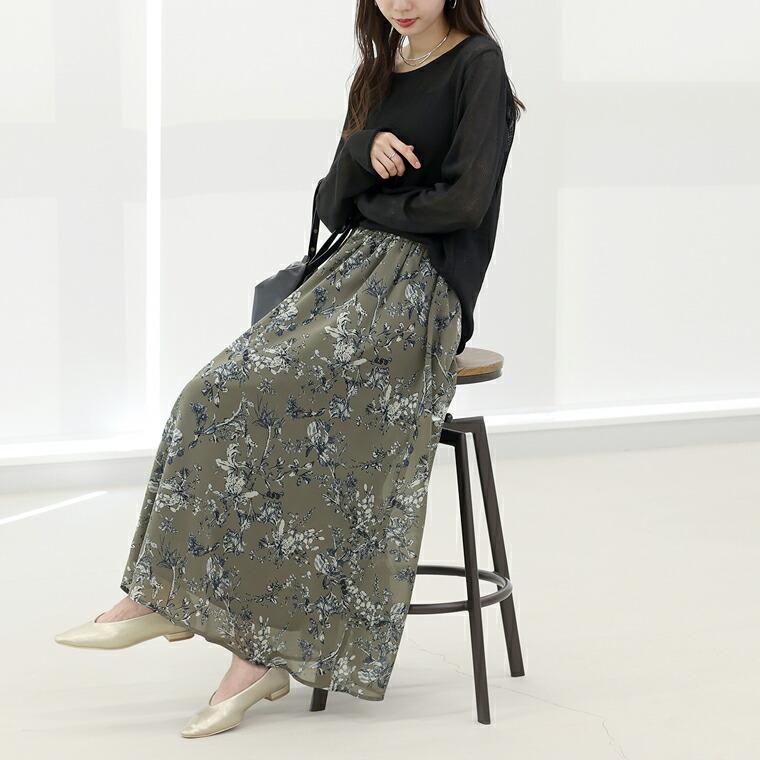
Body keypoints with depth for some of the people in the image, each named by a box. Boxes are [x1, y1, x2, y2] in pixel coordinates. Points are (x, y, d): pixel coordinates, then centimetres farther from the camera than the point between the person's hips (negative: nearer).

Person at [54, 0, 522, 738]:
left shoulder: (477, 65, -2)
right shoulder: (377, 76, 19)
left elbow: (465, 200, -13)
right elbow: (332, 204, 13)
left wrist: (369, 203, 2)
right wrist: (363, 152, -8)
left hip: (421, 287, -7)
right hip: (353, 275, 7)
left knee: (256, 395, -23)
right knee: (224, 395, -16)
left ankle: (164, 596, -15)